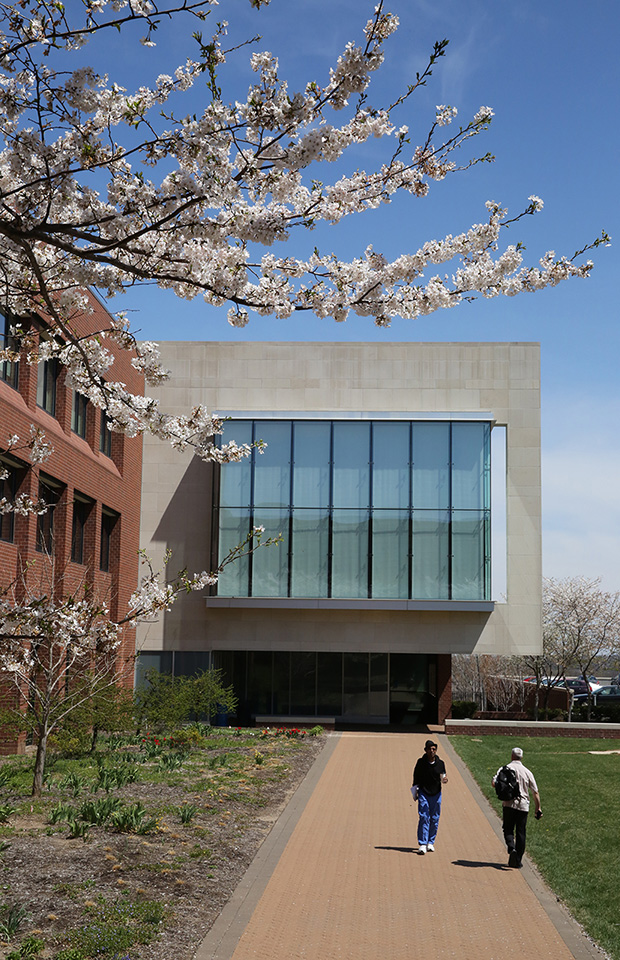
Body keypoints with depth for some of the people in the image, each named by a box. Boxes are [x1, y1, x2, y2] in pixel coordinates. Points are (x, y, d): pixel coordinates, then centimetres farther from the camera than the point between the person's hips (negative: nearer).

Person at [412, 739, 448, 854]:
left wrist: (444, 780, -15)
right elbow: (416, 777, 4)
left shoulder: (440, 763, 1)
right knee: (424, 818, -9)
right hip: (423, 793, -2)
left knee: (434, 819, 7)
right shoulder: (421, 762, -4)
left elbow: (443, 778, 8)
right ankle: (422, 844, -9)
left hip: (436, 794, 2)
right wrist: (415, 792, 1)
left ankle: (430, 843, 20)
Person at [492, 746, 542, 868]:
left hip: (509, 804, -2)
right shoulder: (527, 772, 4)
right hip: (523, 805, 2)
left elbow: (494, 783, -13)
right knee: (521, 833, 9)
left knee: (508, 829, 8)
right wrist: (538, 809, 10)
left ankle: (511, 848, -19)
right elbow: (535, 792, 4)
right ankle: (517, 861, 9)